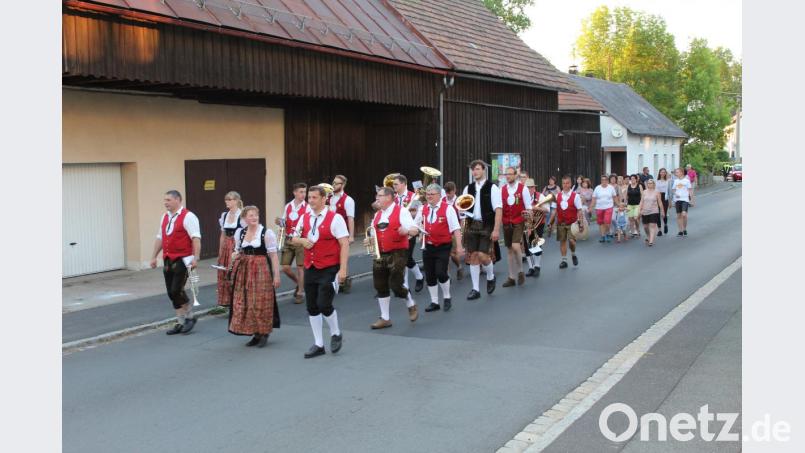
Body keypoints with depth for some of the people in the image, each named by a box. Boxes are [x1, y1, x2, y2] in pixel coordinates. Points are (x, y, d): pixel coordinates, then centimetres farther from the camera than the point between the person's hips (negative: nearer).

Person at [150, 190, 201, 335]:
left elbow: (196, 238, -17)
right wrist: (154, 256, 17)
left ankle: (190, 317, 10)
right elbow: (160, 238, 19)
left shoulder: (188, 217, -10)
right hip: (168, 260, 8)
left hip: (182, 260, -8)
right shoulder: (165, 217, 13)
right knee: (171, 293, 8)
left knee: (177, 291, -11)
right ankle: (180, 323, 18)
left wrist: (195, 258, -24)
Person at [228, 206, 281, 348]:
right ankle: (255, 334, 17)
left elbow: (273, 255, -8)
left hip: (261, 270, -5)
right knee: (245, 303, 6)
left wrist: (276, 275, -11)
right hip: (244, 271, 5)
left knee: (261, 302, -2)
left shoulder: (267, 233, -7)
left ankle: (264, 334, 11)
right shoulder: (239, 232, 9)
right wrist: (235, 256, -2)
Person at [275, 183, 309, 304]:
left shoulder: (307, 207, -6)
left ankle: (300, 292, 14)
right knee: (285, 267, 5)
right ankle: (299, 283, 30)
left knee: (300, 267, 1)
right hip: (288, 240, 5)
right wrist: (279, 222, -3)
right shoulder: (288, 206, 9)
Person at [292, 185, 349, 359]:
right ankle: (318, 344, 22)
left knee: (324, 304, -13)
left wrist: (343, 269, -19)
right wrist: (302, 241, -7)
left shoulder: (335, 218, -10)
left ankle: (336, 334, 17)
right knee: (312, 307, 9)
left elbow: (344, 244, -12)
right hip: (310, 268, 6)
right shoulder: (304, 218, 8)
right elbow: (295, 238, 18)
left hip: (329, 269, -6)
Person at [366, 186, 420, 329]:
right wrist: (368, 240, 4)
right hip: (380, 254, 7)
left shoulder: (401, 211, -7)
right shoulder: (377, 215, 14)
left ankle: (411, 304, 19)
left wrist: (406, 230, -35)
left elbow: (415, 230, -13)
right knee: (380, 286, 6)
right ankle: (385, 318, 18)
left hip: (397, 253, -7)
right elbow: (374, 232, 25)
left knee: (395, 285, -11)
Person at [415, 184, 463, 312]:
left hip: (443, 247, -5)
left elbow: (456, 228, -12)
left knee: (440, 273, -14)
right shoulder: (423, 209, 6)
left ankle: (447, 297, 12)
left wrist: (459, 246, -16)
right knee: (429, 276, 7)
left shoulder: (447, 209, -10)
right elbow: (415, 224, 20)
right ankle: (434, 302, 21)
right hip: (428, 246, 5)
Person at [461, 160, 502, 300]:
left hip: (487, 226, -4)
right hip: (472, 225, 5)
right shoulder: (468, 188, 9)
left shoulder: (492, 188, -5)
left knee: (483, 256, -12)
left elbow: (498, 210, -10)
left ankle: (490, 277, 20)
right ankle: (475, 289, 12)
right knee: (473, 256, 4)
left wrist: (496, 230, -16)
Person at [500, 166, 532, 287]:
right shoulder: (502, 189, 4)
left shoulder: (523, 188, -5)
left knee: (516, 246, -19)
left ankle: (520, 271, 3)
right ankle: (512, 277, 17)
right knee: (509, 250, 8)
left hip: (519, 223, -4)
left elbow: (528, 208, -3)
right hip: (506, 223, 4)